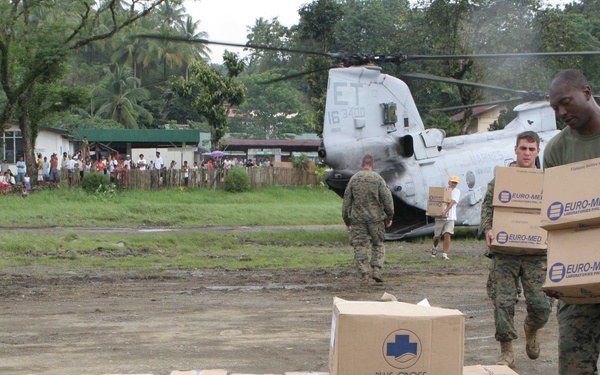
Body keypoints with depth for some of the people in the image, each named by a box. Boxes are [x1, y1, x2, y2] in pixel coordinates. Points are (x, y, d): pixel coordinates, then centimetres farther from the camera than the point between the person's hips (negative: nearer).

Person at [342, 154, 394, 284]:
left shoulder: (353, 179, 3)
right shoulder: (378, 178, -3)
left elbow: (347, 200, 5)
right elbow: (387, 198, -5)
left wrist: (347, 220, 13)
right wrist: (389, 216, 5)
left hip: (357, 219, 1)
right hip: (376, 218, -1)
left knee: (360, 247, 4)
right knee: (378, 245, 13)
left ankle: (364, 275, 0)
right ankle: (376, 269, -1)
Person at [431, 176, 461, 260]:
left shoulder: (456, 191, 2)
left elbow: (452, 202, -13)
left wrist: (446, 210, -28)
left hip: (450, 217, -2)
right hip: (440, 216, 2)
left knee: (447, 235, -14)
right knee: (437, 236, 8)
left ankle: (444, 254, -10)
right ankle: (434, 248, 38)